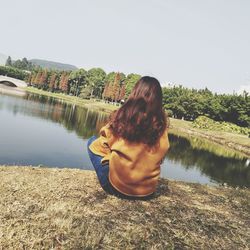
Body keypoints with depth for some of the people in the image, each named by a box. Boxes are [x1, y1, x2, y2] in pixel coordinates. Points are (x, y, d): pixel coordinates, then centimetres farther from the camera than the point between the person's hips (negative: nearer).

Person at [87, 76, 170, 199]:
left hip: (116, 186, -3)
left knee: (93, 142, 14)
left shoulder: (121, 116, -15)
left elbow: (105, 143, -5)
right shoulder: (161, 123, -7)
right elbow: (160, 156, 3)